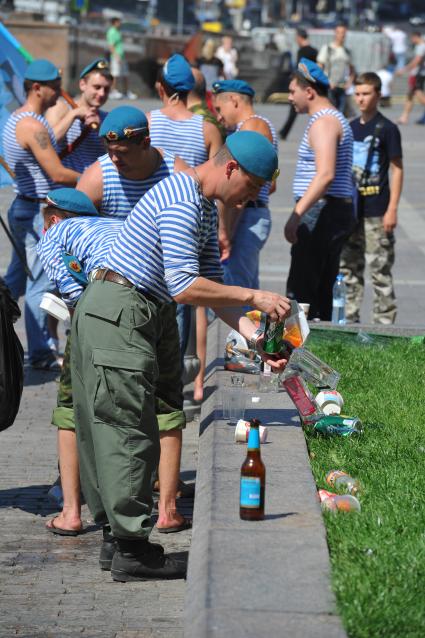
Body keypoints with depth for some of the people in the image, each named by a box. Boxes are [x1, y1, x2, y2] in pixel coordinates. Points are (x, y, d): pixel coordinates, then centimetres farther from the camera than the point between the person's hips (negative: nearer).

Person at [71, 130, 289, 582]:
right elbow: (185, 288, -24)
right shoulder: (181, 203, -17)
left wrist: (254, 335, 5)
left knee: (110, 429, 11)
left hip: (104, 315, 10)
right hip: (118, 317, -10)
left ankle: (117, 531, 15)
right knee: (131, 432, -8)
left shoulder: (204, 207, 17)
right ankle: (132, 551, -5)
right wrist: (254, 298, -17)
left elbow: (212, 283, 17)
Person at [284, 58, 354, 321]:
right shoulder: (336, 118, 20)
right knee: (321, 289, 12)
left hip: (322, 211, -11)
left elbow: (326, 175, -26)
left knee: (300, 289, -12)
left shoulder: (323, 122, -13)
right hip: (340, 210, 11)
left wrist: (296, 215, -29)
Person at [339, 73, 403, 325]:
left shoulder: (387, 129, -7)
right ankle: (349, 318, 20)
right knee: (349, 266, 11)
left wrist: (392, 209, -13)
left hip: (376, 212, -6)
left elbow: (397, 170, -7)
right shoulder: (351, 128, 11)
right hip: (350, 209, 6)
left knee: (380, 269, -3)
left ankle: (385, 321, 1)